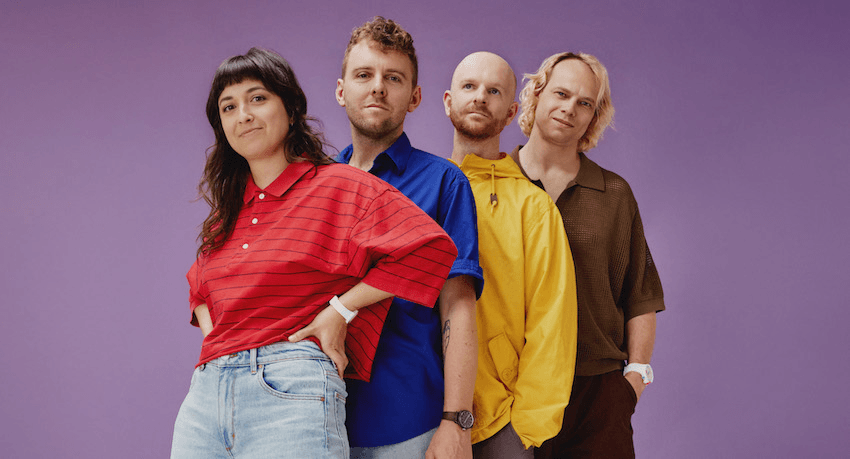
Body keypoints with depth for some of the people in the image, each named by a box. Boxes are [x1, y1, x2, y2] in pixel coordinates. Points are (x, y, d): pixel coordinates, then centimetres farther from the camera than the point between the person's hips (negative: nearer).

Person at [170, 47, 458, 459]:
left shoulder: (338, 185, 0)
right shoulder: (228, 208, 19)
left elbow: (431, 248, -10)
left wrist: (341, 310, -8)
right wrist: (213, 337, 13)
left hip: (290, 392, -6)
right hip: (205, 394, 6)